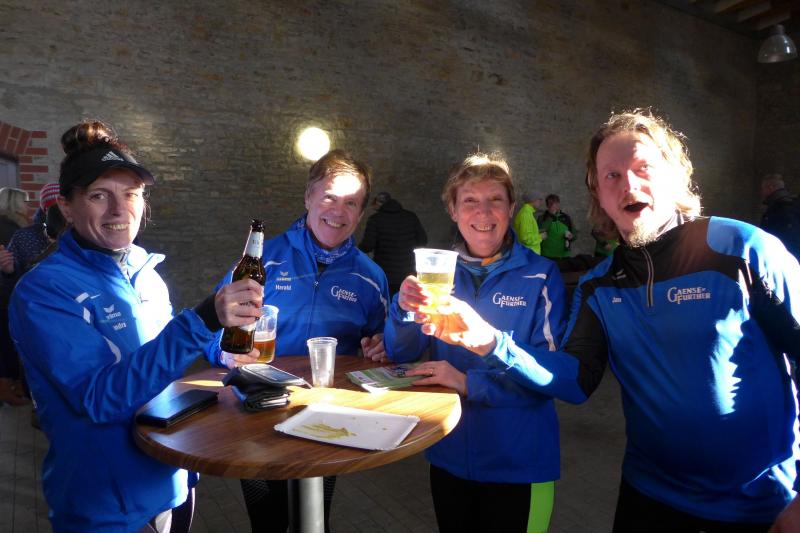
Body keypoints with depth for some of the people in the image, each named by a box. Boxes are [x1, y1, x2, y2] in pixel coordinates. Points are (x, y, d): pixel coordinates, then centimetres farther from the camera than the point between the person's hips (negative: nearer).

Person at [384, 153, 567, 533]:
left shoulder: (540, 275, -12)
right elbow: (401, 355, -4)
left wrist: (470, 382, -28)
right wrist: (404, 309, -24)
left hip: (518, 463, -3)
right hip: (448, 454, 4)